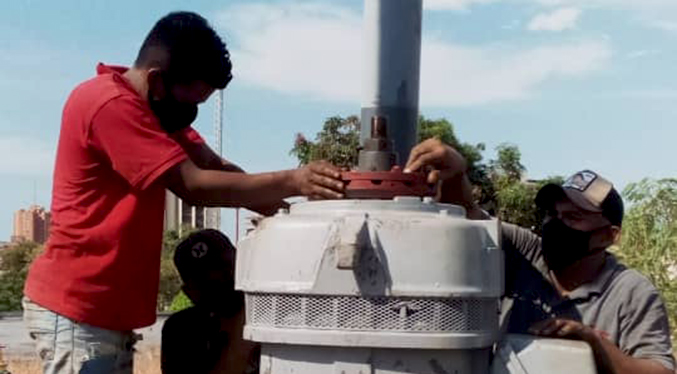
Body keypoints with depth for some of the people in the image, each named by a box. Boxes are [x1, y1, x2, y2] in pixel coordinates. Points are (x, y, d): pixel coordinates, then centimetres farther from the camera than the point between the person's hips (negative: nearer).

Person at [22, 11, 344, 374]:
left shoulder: (150, 105, 13)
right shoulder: (110, 104, -19)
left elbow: (212, 165, 4)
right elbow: (194, 186, -23)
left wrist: (281, 207, -10)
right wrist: (290, 182, -23)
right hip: (77, 308, -10)